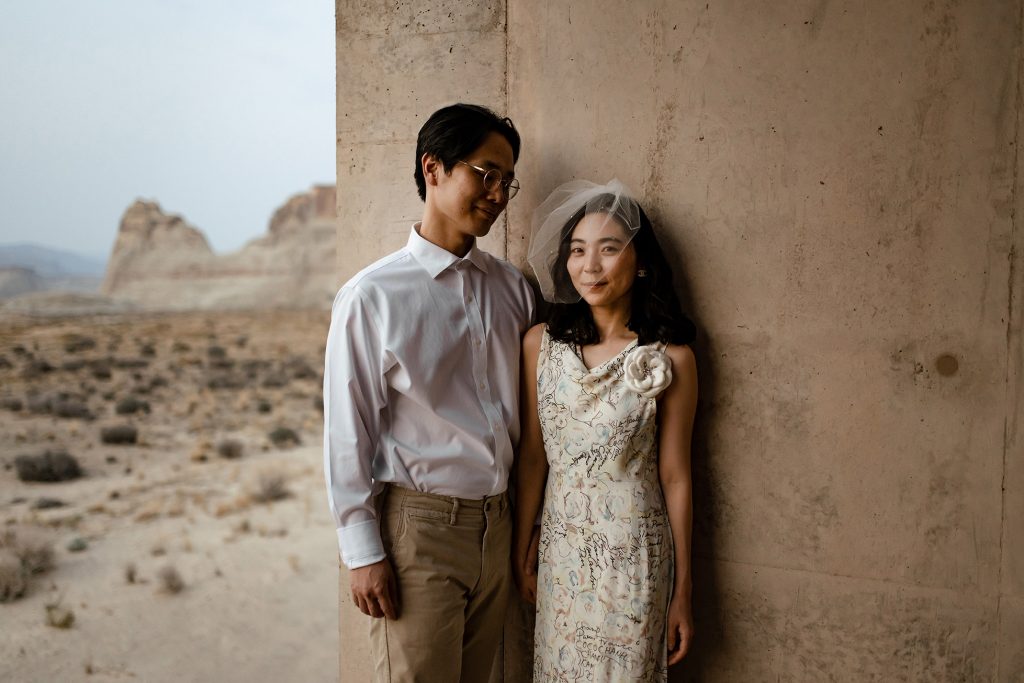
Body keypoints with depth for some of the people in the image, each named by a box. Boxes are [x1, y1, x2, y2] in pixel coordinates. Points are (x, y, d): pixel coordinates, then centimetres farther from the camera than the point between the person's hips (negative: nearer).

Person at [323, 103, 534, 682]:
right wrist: (363, 552, -8)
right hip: (419, 526, -5)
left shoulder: (514, 288, 5)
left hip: (498, 524, 5)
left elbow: (530, 411, 10)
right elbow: (346, 432, -9)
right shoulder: (372, 297, -10)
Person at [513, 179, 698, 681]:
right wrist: (521, 552, 8)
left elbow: (674, 476, -5)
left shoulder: (670, 357, -8)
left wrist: (683, 590, -1)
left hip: (634, 555, -2)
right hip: (560, 549, 3)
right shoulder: (541, 344, -2)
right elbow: (532, 457, 4)